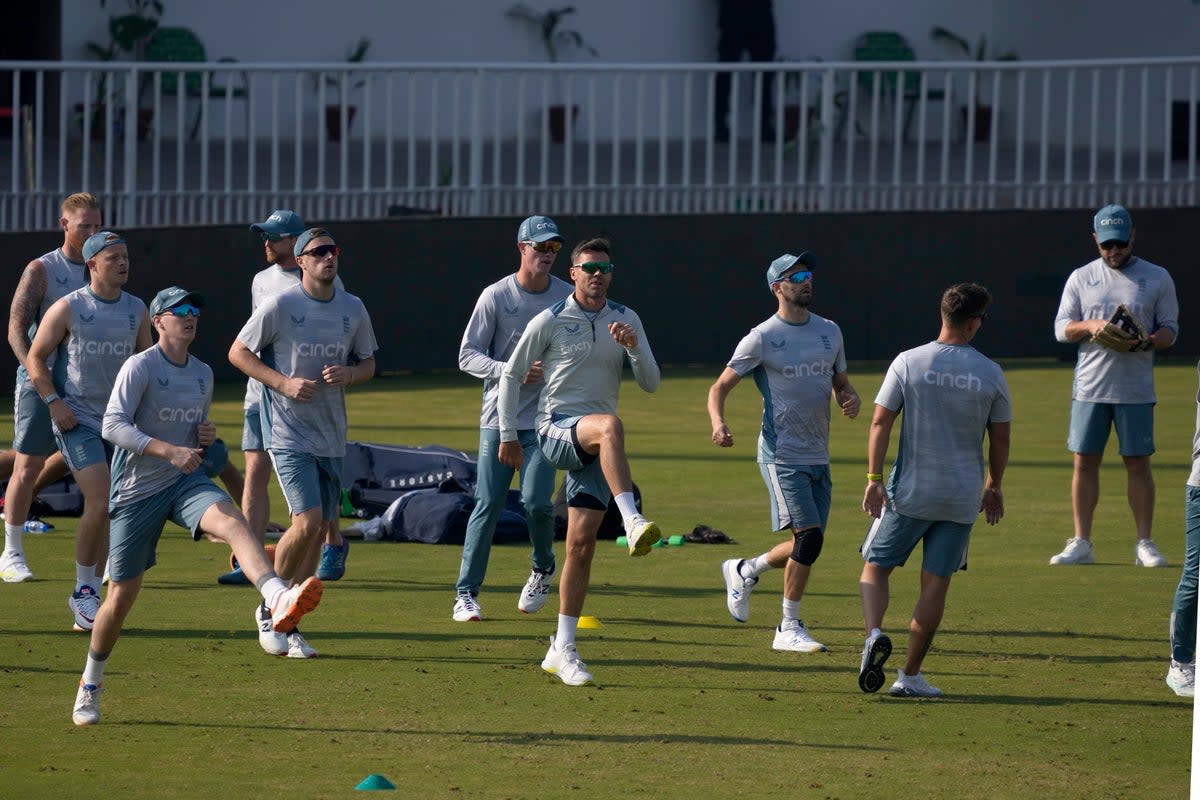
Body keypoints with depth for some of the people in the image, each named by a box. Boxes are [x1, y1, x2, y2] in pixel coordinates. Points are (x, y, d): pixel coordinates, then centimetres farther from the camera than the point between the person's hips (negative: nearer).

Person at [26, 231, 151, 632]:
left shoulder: (136, 310, 8)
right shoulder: (68, 308, -5)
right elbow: (36, 358, -1)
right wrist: (54, 402, -12)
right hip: (78, 419, -5)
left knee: (105, 511, 5)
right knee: (99, 502, -17)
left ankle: (89, 597, 16)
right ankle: (83, 590, -3)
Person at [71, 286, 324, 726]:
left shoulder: (203, 374, 12)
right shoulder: (140, 367, -8)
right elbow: (113, 425, -19)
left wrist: (207, 436, 2)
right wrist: (170, 451, -29)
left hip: (186, 482, 4)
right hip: (138, 488, -4)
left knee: (232, 521, -30)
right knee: (122, 594, 2)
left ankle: (277, 599, -56)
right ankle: (89, 686, 24)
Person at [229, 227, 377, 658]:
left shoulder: (353, 309, 7)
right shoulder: (279, 306, -8)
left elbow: (368, 364, 17)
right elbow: (238, 353, -2)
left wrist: (348, 373, -7)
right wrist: (283, 382, -15)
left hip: (332, 436, 6)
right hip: (289, 433, -6)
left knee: (318, 529, 5)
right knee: (307, 522, -17)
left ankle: (288, 626, 14)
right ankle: (270, 611, 3)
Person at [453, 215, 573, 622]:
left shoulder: (568, 297, 2)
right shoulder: (496, 296, -5)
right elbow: (468, 355, -5)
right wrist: (511, 371, -20)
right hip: (499, 416, -1)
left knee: (537, 501, -11)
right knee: (488, 504, -3)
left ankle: (543, 570, 18)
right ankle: (466, 593, 5)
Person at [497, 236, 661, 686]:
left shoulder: (626, 320, 9)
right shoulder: (549, 322, -1)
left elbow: (650, 383, 6)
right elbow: (512, 374, 6)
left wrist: (633, 348, -14)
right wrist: (508, 435, 3)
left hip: (595, 447, 4)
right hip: (556, 429, -4)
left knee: (582, 543, -2)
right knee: (610, 426, -37)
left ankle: (562, 650, 4)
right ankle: (633, 522, -52)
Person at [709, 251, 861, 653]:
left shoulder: (829, 331, 11)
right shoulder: (762, 337, -6)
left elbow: (841, 383, 22)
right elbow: (720, 386, -5)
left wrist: (851, 399, -3)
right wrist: (718, 424, -25)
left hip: (818, 455, 7)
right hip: (782, 454, -7)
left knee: (808, 545, 8)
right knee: (809, 536, -15)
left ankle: (744, 570, 34)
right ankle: (790, 628, -4)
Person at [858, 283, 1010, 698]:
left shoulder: (908, 363, -5)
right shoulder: (991, 374, -2)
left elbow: (880, 422, -8)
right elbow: (1000, 438, 6)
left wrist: (874, 479, -5)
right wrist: (994, 487, 20)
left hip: (908, 492, -1)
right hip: (962, 499, 1)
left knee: (876, 567, 11)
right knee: (936, 583, 6)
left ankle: (874, 633, -16)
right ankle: (910, 675, 7)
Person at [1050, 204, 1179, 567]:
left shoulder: (1157, 278, 4)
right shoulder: (1081, 278, 8)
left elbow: (1170, 331, 4)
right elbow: (1062, 328, 6)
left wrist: (1147, 340, -19)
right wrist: (1090, 325, -15)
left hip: (1135, 390, -2)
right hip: (1089, 387, 2)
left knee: (1138, 463, -1)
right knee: (1085, 462, 2)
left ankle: (1144, 544, 5)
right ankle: (1081, 543, 8)